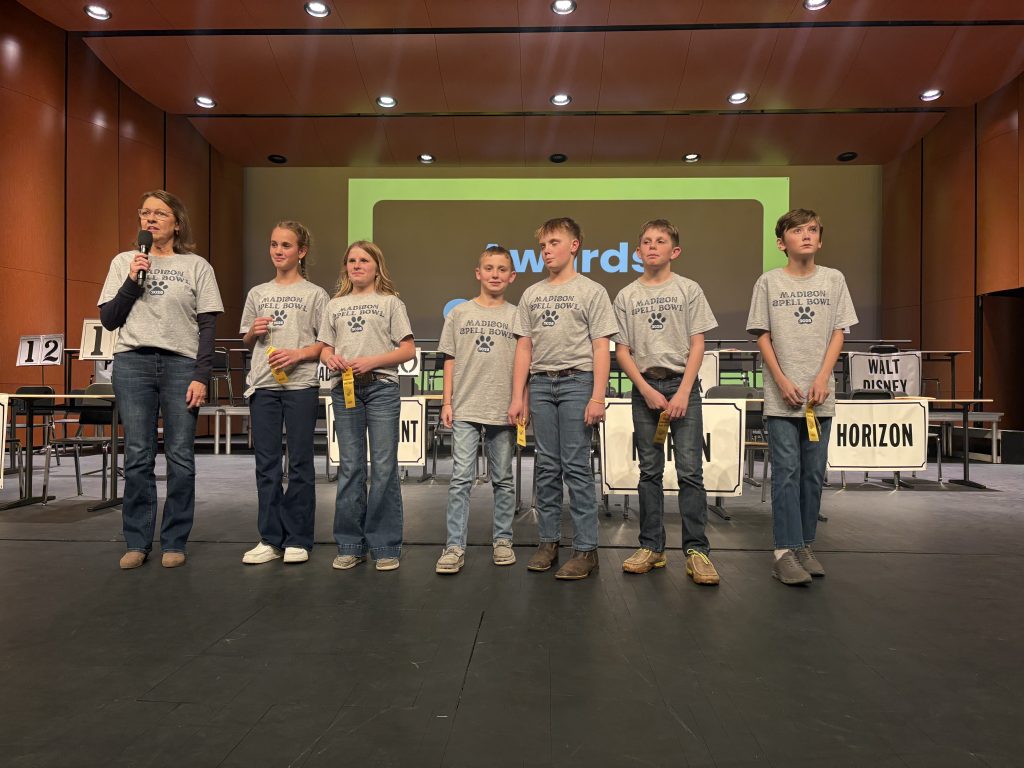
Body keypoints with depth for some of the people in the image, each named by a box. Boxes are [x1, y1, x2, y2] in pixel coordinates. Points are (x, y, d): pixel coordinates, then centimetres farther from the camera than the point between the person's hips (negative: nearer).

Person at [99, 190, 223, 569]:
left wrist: (201, 377, -6)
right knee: (138, 457, 2)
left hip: (181, 365, -1)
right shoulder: (124, 262, 13)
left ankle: (174, 542, 9)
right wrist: (132, 281, -3)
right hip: (132, 364, 2)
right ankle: (137, 542, 12)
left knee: (181, 458, -1)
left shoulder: (197, 267, 7)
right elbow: (108, 320, 10)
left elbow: (207, 327, 3)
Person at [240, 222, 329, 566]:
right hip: (263, 384, 4)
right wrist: (254, 333, -1)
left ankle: (298, 539, 10)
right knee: (266, 463, 5)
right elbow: (247, 342, 20)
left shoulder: (315, 294, 4)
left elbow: (327, 343, 0)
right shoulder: (257, 293, 15)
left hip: (301, 385, -3)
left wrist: (298, 354, -15)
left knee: (299, 463, 1)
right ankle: (270, 538, 14)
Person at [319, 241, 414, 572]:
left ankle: (386, 546, 5)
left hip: (381, 387, -3)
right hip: (344, 389, 4)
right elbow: (325, 348, 16)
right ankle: (350, 545, 15)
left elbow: (408, 350, -1)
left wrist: (371, 361, -13)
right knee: (350, 468, 6)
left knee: (384, 467, -3)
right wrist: (330, 358, -7)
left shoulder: (390, 302, 6)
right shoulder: (335, 305, 17)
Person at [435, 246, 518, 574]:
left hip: (503, 410, 1)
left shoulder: (517, 317, 6)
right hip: (465, 409, 0)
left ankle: (502, 540, 21)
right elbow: (450, 361, 9)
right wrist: (447, 402, 3)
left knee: (503, 480, 10)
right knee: (461, 477, -5)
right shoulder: (459, 313, 8)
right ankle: (455, 546, 0)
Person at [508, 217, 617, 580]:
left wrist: (597, 397, -11)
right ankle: (548, 542, 17)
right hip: (541, 383, 4)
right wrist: (517, 397, 6)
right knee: (546, 467, 7)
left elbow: (601, 348, -3)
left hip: (577, 381, -4)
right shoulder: (531, 294, 14)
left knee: (576, 467, -4)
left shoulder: (591, 291, 3)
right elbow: (524, 347, 12)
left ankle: (586, 549, 3)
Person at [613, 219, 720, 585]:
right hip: (645, 387, 2)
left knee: (689, 469, -6)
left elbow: (697, 345, 0)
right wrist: (647, 391, -7)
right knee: (649, 470, 7)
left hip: (682, 383, -2)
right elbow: (622, 350, 5)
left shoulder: (688, 289, 4)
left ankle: (696, 550, 1)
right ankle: (652, 547, 15)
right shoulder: (626, 296, 8)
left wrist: (683, 393, -10)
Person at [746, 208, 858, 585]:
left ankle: (804, 546, 18)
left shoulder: (833, 279, 7)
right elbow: (763, 336, 0)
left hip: (819, 395, 3)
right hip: (781, 395, -2)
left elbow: (837, 334, 5)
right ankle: (785, 551, -1)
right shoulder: (768, 282, 2)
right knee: (786, 472, -4)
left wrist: (822, 379, -8)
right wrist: (783, 381, -9)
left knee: (814, 473, 7)